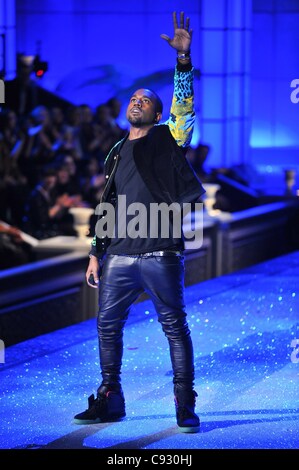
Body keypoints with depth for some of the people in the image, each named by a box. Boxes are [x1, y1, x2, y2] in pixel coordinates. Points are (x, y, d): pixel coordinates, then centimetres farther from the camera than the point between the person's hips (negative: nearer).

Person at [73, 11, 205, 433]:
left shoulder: (168, 139, 6)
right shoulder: (117, 154, 19)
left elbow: (184, 104, -10)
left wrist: (183, 58, -21)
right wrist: (95, 254, 15)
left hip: (160, 252, -5)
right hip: (119, 255, 5)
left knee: (175, 328, -3)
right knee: (107, 326, 6)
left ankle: (185, 407, 1)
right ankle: (110, 402, 16)